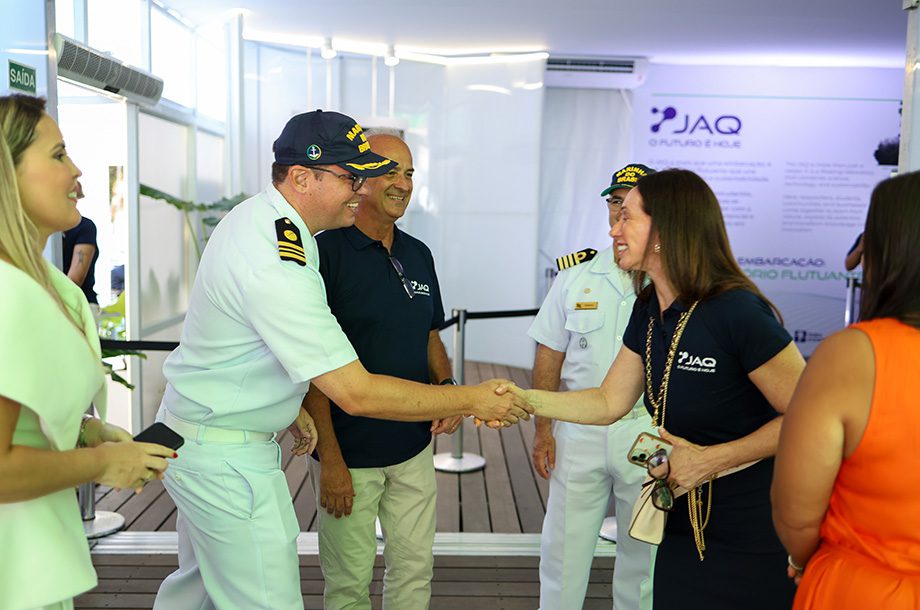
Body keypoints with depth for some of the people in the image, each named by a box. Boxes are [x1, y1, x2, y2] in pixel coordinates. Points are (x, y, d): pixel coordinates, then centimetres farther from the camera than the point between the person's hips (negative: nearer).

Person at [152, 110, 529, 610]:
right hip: (226, 458, -10)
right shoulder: (278, 267, -31)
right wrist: (471, 400, -23)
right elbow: (356, 394, -31)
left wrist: (291, 405, 16)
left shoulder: (254, 215, 2)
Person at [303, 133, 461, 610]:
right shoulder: (326, 251, -14)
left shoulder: (419, 255, 7)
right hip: (349, 454, -5)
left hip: (414, 447, 6)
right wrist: (329, 459, -17)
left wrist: (447, 390, -3)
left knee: (414, 570, 16)